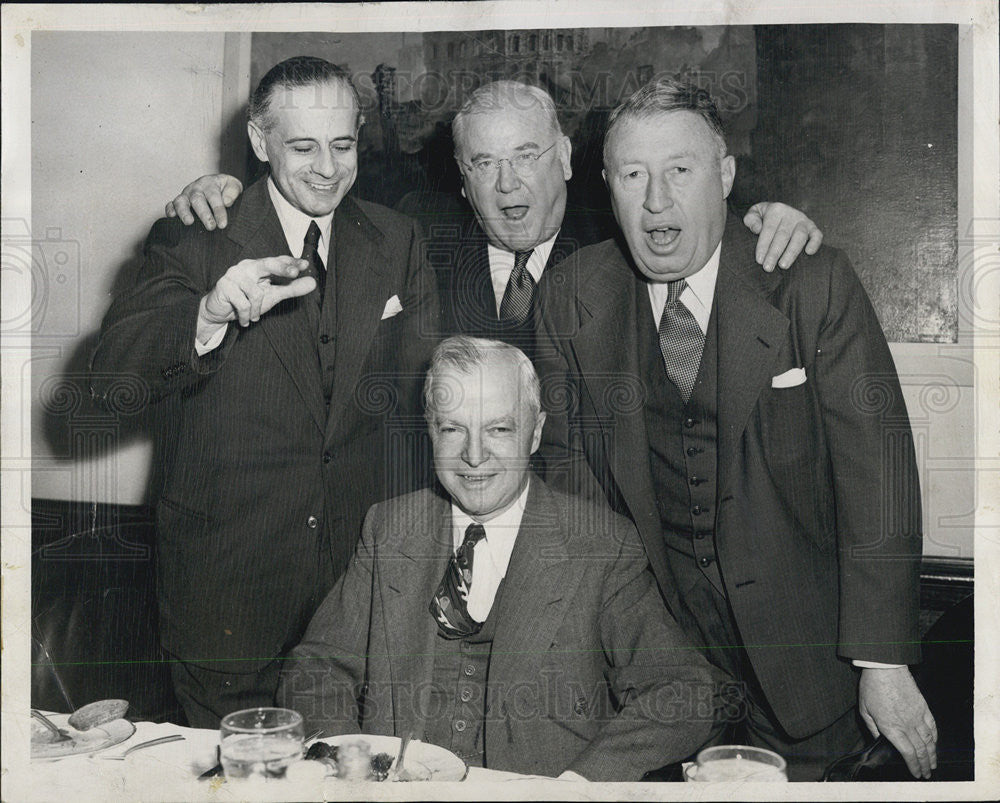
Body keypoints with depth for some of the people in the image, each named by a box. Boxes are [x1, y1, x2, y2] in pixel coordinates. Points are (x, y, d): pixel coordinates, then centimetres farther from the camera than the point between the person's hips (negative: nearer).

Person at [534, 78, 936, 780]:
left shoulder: (816, 286, -13)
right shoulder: (573, 296, -5)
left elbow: (877, 467, -14)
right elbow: (569, 463, 0)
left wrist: (884, 664, -18)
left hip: (801, 637, -1)